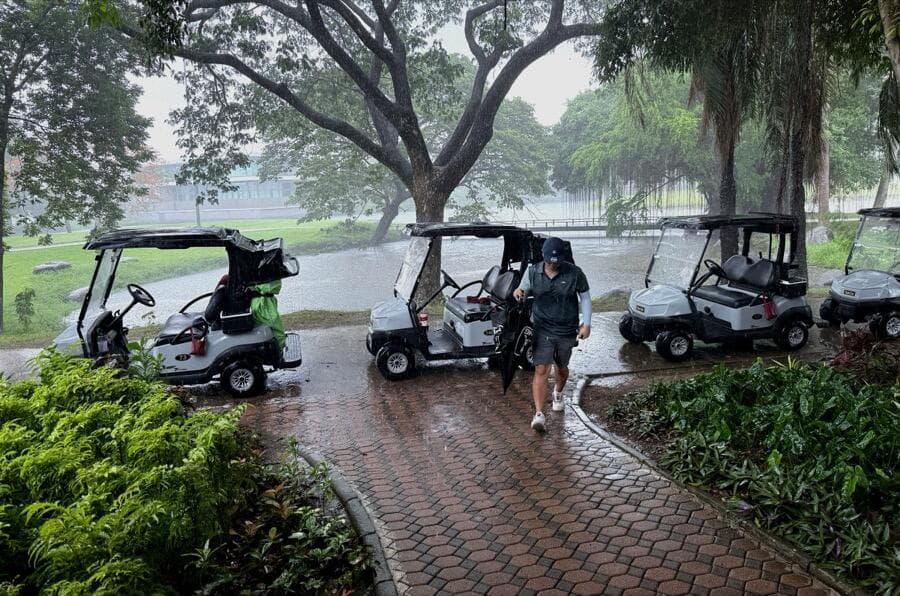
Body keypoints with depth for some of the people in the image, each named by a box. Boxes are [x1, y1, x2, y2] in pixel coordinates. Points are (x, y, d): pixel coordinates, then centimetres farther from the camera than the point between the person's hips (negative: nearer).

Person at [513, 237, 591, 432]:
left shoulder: (574, 273, -8)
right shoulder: (533, 271, -5)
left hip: (567, 331, 1)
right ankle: (539, 414, -12)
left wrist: (586, 323, -2)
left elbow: (585, 297, 2)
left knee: (562, 368, 20)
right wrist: (519, 292, -17)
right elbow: (525, 290, 9)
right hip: (543, 330, -1)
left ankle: (558, 394, 52)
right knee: (541, 371, -12)